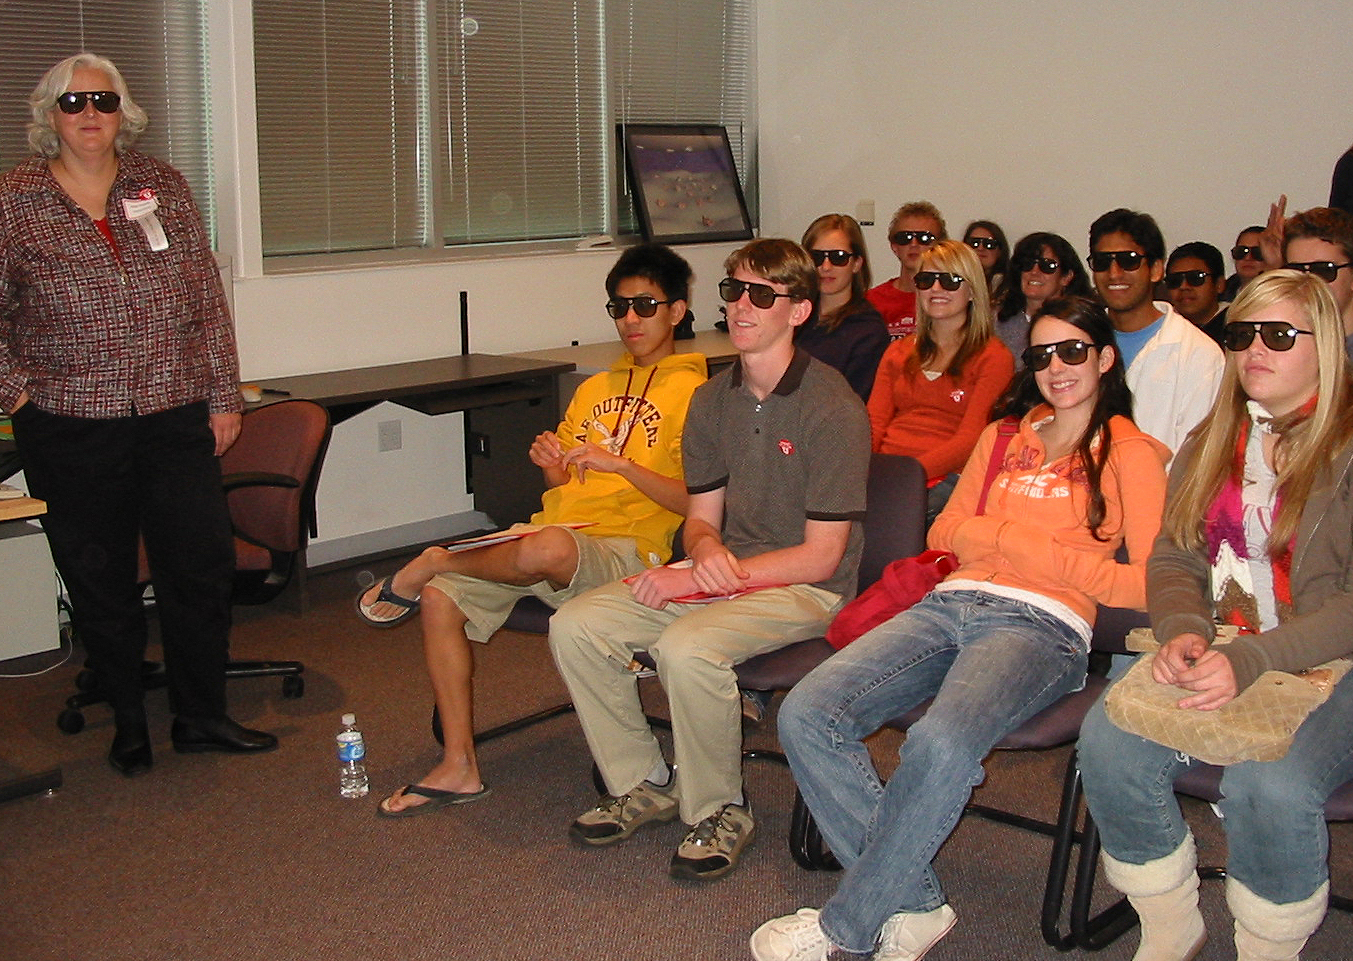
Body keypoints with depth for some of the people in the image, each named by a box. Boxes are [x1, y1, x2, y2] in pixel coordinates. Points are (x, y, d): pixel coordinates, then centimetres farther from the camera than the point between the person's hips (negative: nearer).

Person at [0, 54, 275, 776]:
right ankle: (128, 723, 25)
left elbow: (208, 300, 8)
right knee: (100, 582, 8)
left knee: (203, 568, 4)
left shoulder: (163, 186, 7)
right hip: (69, 429, -1)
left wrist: (223, 394, 5)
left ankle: (202, 717, 20)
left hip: (176, 418, 2)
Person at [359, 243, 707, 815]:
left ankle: (431, 563, -10)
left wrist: (620, 464, -18)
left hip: (625, 549, -7)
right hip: (551, 535, 7)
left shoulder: (693, 393, 2)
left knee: (546, 548, -40)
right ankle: (459, 768, -7)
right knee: (441, 599, -15)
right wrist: (550, 462, 3)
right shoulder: (595, 388, 25)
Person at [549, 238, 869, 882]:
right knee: (575, 625, -9)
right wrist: (706, 548, -13)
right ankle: (644, 783, 8)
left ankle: (719, 814, -9)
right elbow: (702, 515, 13)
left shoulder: (833, 408, -16)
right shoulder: (713, 400, 6)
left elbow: (821, 557, -16)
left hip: (806, 590, -7)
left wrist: (712, 576, -18)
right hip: (721, 572, 7)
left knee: (686, 646, -34)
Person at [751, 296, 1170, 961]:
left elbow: (1147, 585, -3)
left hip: (1042, 624, -6)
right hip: (951, 604, 6)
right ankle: (913, 904, -12)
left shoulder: (1131, 453, 9)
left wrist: (1022, 544, -3)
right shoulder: (1005, 437, 27)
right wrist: (1011, 536, 2)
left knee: (940, 745, -37)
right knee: (806, 714, -20)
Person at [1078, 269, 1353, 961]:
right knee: (1107, 742, -21)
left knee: (1269, 784, -33)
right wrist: (1183, 632, -12)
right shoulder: (1211, 443, 14)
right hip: (1214, 658, 5)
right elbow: (1172, 559, 11)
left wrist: (1248, 662, -26)